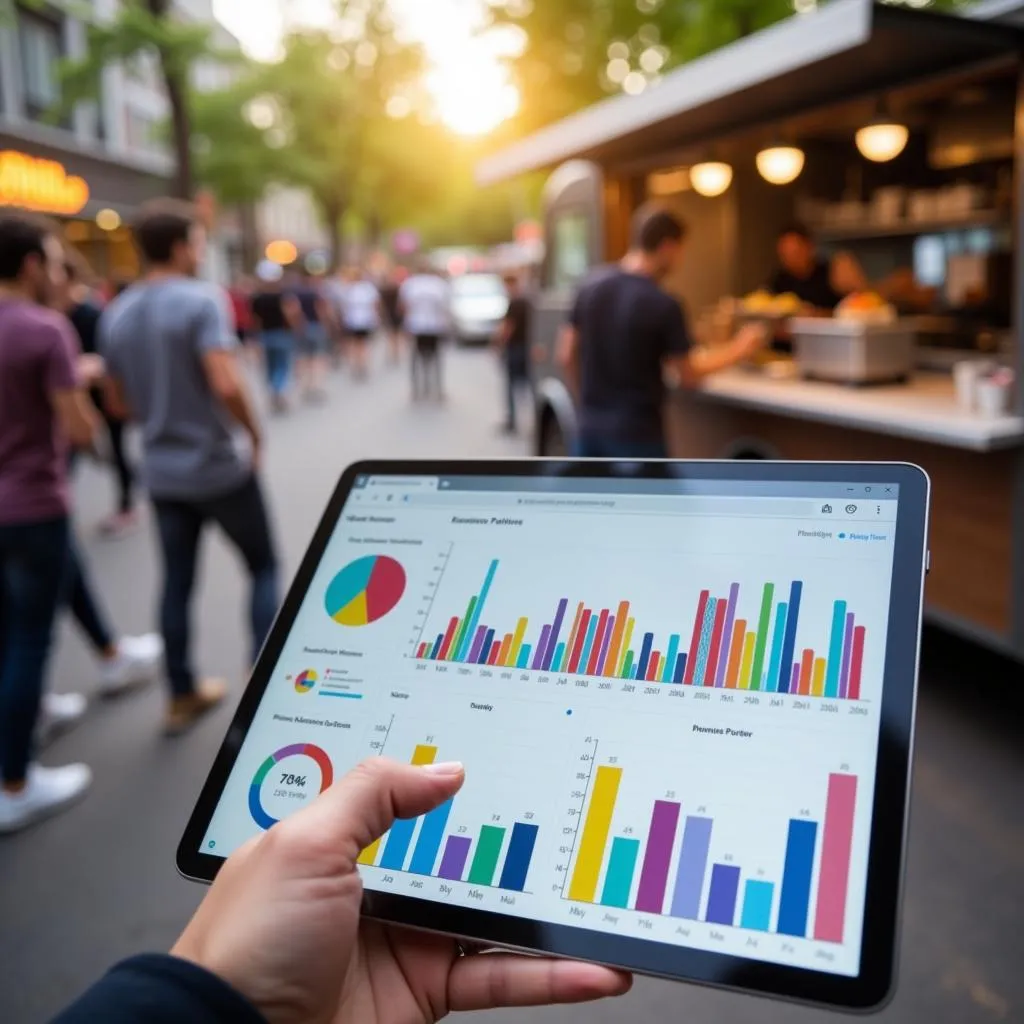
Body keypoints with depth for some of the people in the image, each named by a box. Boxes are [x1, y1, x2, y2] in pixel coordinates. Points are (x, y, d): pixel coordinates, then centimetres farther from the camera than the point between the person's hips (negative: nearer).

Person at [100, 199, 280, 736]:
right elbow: (227, 385, -26)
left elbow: (119, 403, 12)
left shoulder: (115, 314, 6)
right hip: (219, 467, -6)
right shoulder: (202, 300, -16)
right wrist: (255, 433, -11)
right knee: (263, 566, 12)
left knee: (177, 581, 13)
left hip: (162, 473, 6)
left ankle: (183, 695, 22)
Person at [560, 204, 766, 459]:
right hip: (637, 432, -6)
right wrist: (739, 350, 7)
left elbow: (567, 357, 6)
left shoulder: (591, 287, 1)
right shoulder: (663, 306, -16)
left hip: (591, 427, 6)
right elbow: (688, 376, -7)